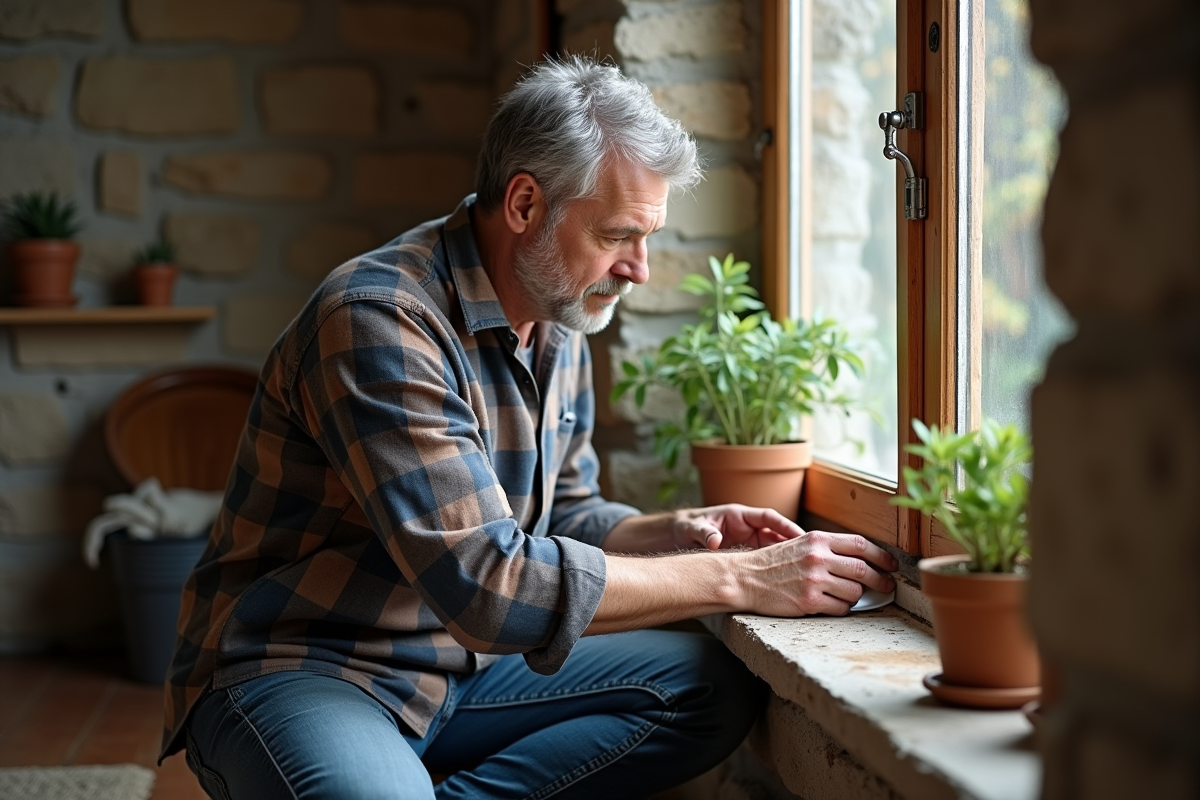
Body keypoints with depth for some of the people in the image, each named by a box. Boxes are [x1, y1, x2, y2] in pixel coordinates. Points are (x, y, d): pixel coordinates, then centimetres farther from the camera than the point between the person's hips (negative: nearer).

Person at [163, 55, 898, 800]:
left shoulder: (559, 327, 6)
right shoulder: (380, 323, -23)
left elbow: (565, 515, 18)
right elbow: (489, 582, -29)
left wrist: (678, 533, -4)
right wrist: (737, 579, -25)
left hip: (462, 666, 9)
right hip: (294, 674, -8)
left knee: (717, 684, -7)